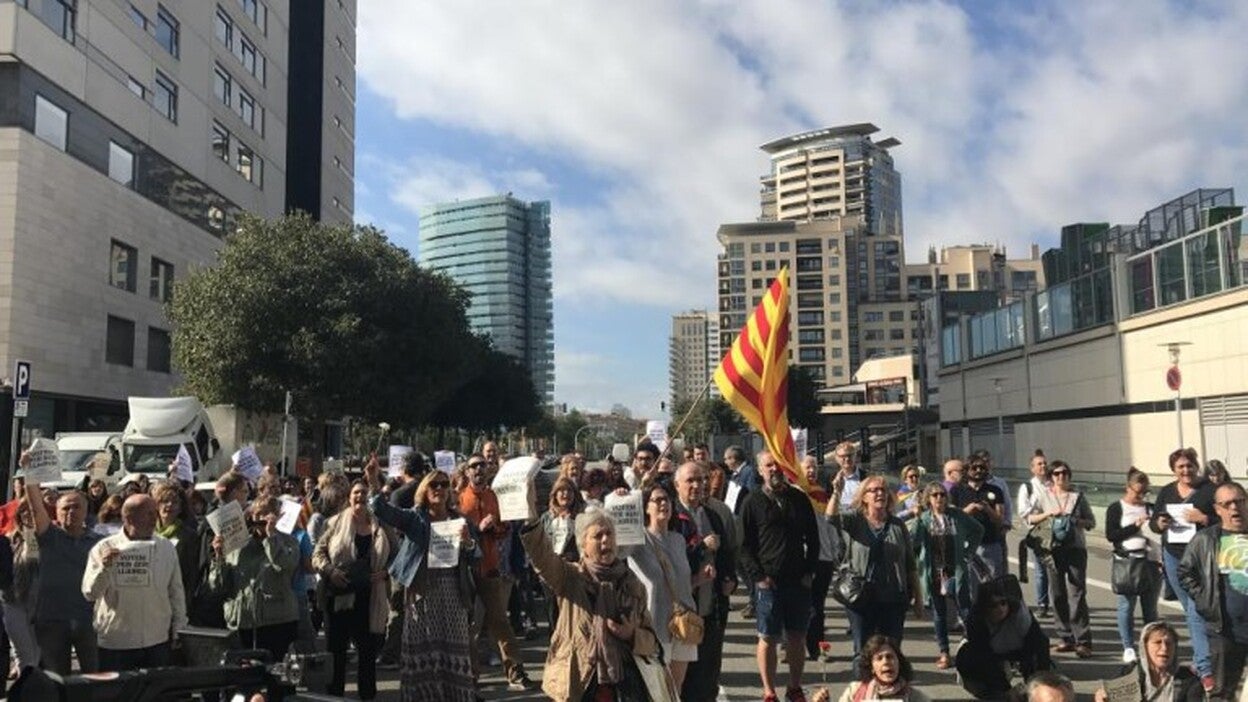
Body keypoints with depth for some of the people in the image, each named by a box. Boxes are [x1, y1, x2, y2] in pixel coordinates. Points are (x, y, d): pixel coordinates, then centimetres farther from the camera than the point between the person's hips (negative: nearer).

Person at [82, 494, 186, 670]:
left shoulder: (167, 548, 4)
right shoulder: (104, 548, -3)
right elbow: (90, 593, -8)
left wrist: (178, 629, 10)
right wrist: (103, 568, -23)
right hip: (115, 643, -2)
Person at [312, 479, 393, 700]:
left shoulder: (382, 527, 4)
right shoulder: (336, 523, 1)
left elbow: (395, 557, 10)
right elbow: (318, 553, 1)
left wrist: (386, 572, -7)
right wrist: (329, 570, -15)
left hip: (370, 600, 1)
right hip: (339, 597, -1)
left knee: (368, 650, 8)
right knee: (336, 650, 7)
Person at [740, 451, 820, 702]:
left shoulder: (799, 499, 8)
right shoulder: (753, 502, 0)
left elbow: (813, 538, 12)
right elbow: (745, 545, -2)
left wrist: (809, 571, 2)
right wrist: (757, 576, -11)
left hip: (799, 580, 3)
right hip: (768, 582, -3)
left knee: (797, 637, 10)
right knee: (768, 638, 3)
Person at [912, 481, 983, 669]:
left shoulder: (957, 516, 0)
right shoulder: (923, 518, 0)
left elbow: (978, 530, 14)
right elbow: (914, 542, -8)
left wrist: (969, 550, 8)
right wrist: (917, 519, -17)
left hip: (956, 571, 0)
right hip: (932, 573, 1)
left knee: (965, 611, -1)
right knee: (939, 613, 7)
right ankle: (944, 652, 16)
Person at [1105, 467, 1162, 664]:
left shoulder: (1151, 508, 14)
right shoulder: (1116, 508, 3)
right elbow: (1110, 535, -6)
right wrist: (1135, 526, -14)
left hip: (1151, 561, 3)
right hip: (1127, 562, -3)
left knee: (1150, 607, 8)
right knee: (1127, 606, 0)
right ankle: (1128, 648, 8)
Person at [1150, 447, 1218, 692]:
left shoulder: (1210, 489, -6)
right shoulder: (1166, 492, 10)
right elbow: (1153, 522, 14)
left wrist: (1204, 519, -22)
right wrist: (1159, 523, -7)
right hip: (1173, 556, 5)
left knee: (1196, 611, -12)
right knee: (1190, 610, 15)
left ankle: (1204, 669, -9)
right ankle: (1201, 656, 28)